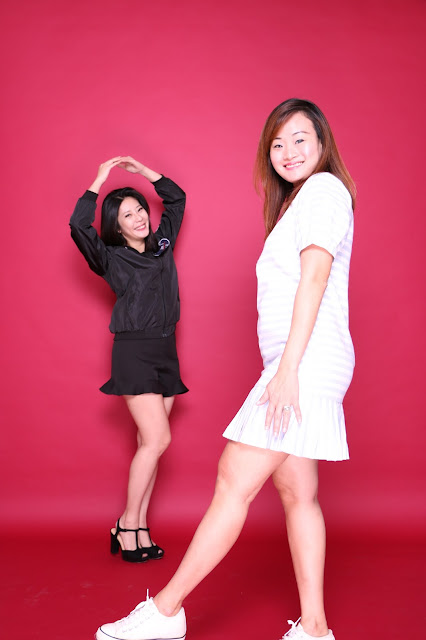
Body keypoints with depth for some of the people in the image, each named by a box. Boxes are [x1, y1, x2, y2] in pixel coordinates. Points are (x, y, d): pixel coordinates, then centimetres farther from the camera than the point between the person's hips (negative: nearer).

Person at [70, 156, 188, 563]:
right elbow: (79, 225, -16)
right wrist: (100, 179, -7)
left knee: (149, 442, 4)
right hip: (133, 350, -5)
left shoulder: (162, 244, 15)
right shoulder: (112, 258, 1)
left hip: (165, 350, 5)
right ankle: (127, 523, 0)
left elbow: (176, 197, 24)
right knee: (158, 438, -14)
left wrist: (142, 170, 18)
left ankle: (139, 530, 9)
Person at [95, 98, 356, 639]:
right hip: (299, 365, 10)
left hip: (307, 360, -10)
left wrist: (287, 368, -21)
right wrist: (285, 371, 16)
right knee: (296, 492, 7)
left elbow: (314, 276, -15)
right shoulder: (298, 201, 26)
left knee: (235, 482, -8)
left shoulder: (325, 188, -3)